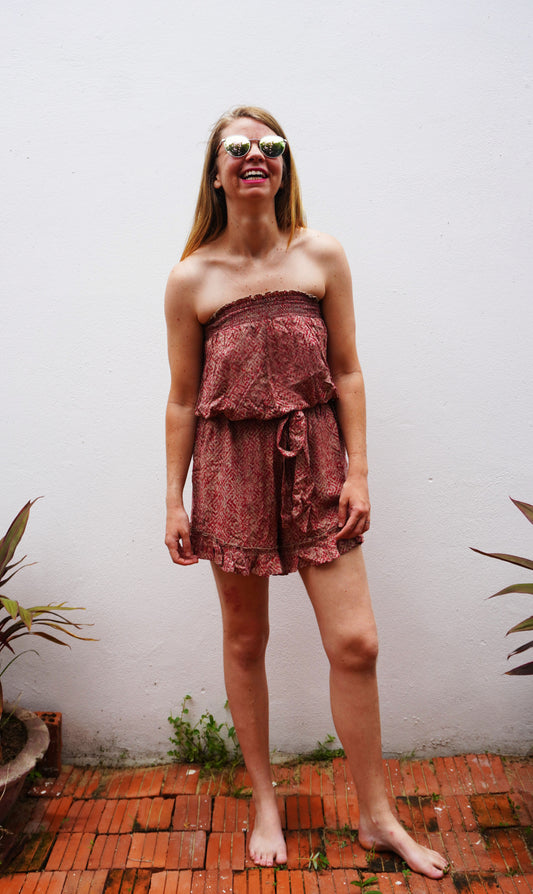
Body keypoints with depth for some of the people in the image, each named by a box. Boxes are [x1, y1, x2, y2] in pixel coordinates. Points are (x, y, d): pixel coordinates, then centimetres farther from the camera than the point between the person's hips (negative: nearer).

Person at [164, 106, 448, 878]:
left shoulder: (322, 257, 3)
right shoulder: (191, 279, 0)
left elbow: (347, 373, 3)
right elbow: (182, 399, 2)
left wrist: (358, 471, -2)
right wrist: (174, 499, 1)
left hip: (314, 459, 1)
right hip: (231, 465, 0)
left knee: (356, 642, -1)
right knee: (245, 641, 11)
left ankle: (378, 816, 22)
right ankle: (265, 802, 34)